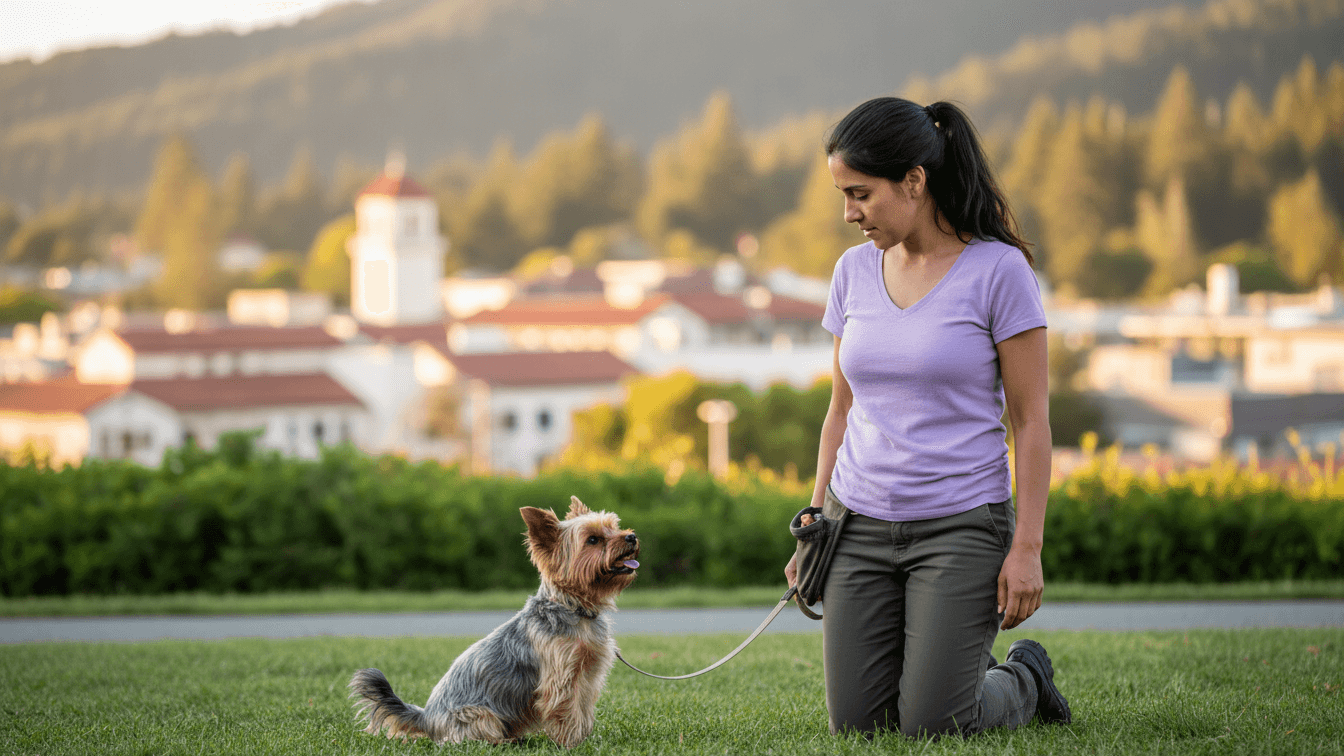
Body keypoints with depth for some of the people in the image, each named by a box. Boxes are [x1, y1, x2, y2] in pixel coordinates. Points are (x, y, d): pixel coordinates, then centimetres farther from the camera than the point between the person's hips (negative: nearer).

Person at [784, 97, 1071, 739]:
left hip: (962, 522, -5)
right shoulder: (854, 270, 6)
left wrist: (1027, 547, -12)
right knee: (857, 726, 0)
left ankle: (1025, 679, 23)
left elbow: (1031, 419, -7)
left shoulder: (998, 270, -9)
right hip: (862, 524, 5)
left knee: (931, 729, -8)